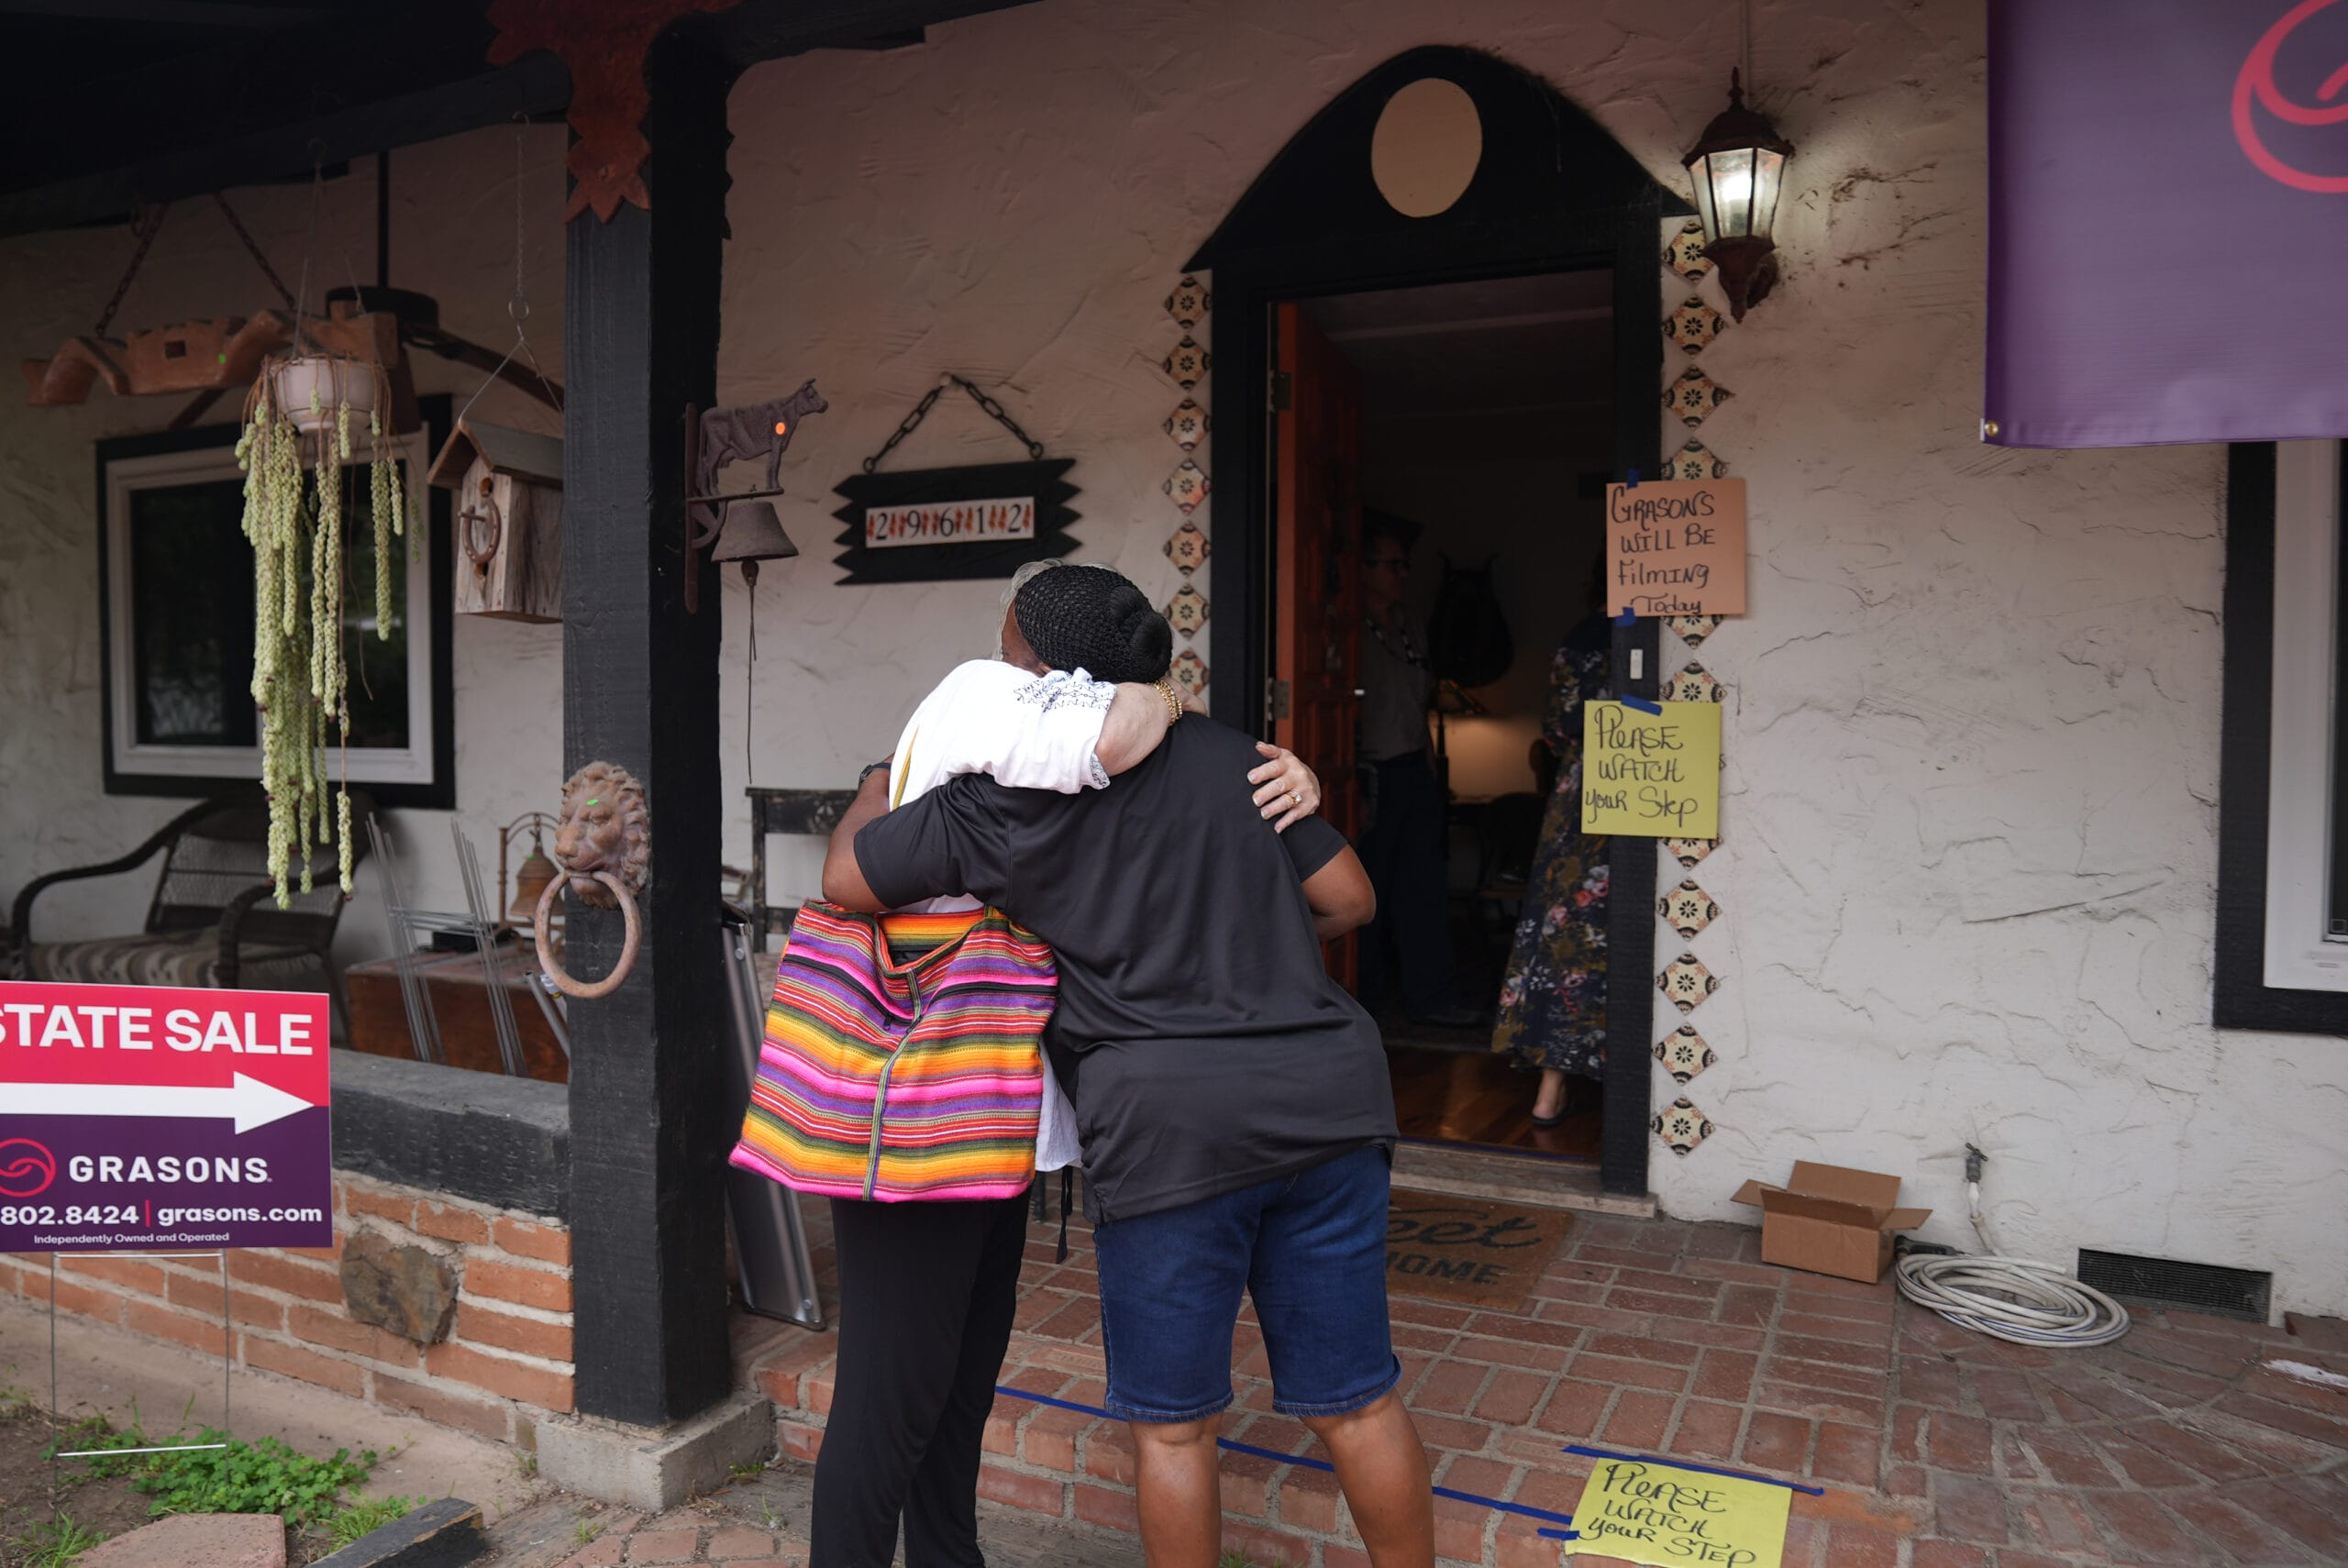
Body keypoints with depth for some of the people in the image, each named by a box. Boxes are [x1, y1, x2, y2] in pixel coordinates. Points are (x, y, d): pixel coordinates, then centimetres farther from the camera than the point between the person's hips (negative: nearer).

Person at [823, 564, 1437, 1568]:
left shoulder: (1005, 797, -3)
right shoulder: (1230, 755, 11)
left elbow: (846, 881, 3)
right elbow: (1349, 899, 11)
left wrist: (875, 793, 22)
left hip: (1173, 1122, -4)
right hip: (1324, 1096, 5)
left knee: (1171, 1425, 13)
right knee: (1355, 1403, 16)